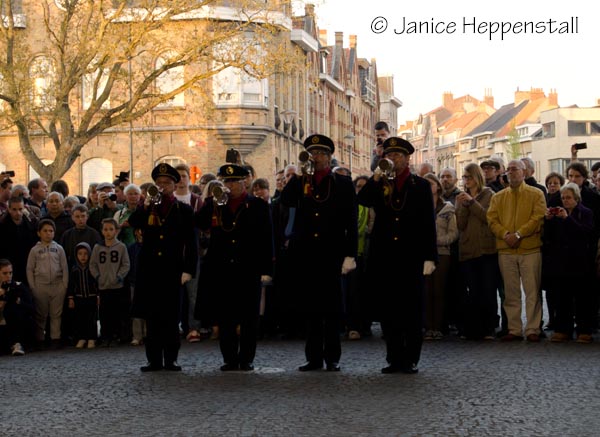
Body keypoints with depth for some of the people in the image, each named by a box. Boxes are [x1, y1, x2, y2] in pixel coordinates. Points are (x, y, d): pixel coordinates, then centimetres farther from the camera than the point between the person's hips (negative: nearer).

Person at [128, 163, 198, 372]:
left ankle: (170, 359, 8)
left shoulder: (184, 210, 6)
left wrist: (188, 270, -7)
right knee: (152, 316, 2)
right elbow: (132, 223, -5)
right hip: (149, 269, 2)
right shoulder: (148, 208, 12)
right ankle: (154, 360, 8)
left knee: (171, 316, 1)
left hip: (172, 270, -2)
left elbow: (191, 243, 2)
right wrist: (145, 207, -17)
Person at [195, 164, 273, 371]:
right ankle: (230, 359, 10)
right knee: (224, 317, 3)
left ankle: (246, 358, 9)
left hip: (248, 269, -2)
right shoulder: (215, 204, 11)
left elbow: (267, 238, 3)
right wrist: (213, 202, -12)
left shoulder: (258, 206, 6)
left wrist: (265, 269, -4)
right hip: (221, 269, 2)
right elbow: (200, 224, -3)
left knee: (249, 317, 2)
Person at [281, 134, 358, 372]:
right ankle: (313, 357, 11)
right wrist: (299, 174, -9)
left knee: (331, 306, 1)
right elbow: (285, 201, -7)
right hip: (305, 254, 2)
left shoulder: (343, 183, 5)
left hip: (331, 254, -2)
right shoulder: (300, 182, 12)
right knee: (310, 307, 5)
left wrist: (350, 254, -7)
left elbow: (351, 221, 1)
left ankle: (332, 358, 6)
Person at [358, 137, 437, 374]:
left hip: (411, 256, -2)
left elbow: (429, 223, 1)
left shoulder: (421, 186, 6)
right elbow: (362, 200, -6)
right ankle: (395, 358, 11)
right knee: (387, 310, 3)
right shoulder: (380, 185, 12)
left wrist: (429, 257, -6)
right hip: (383, 256, 2)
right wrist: (375, 179, -15)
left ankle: (411, 360, 7)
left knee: (412, 310, 1)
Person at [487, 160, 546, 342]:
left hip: (530, 248, -3)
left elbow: (538, 218, -6)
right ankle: (514, 330, 8)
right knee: (511, 293, 4)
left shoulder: (536, 195, 5)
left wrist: (518, 234, -15)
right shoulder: (498, 197, 15)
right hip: (505, 249, 3)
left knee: (532, 291, -4)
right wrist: (505, 234, -12)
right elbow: (492, 219, 6)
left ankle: (532, 330, 0)